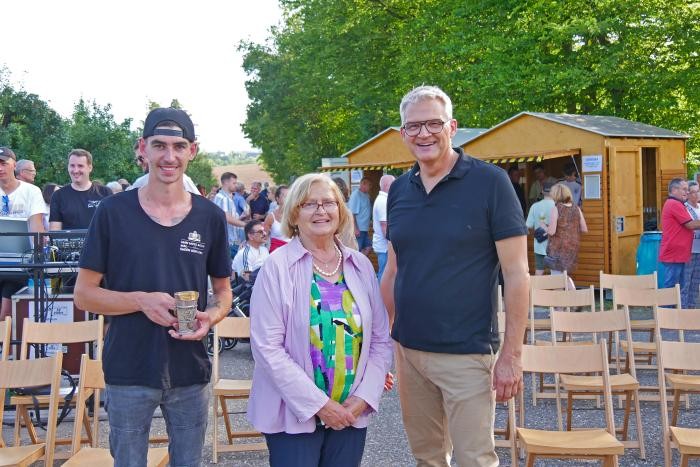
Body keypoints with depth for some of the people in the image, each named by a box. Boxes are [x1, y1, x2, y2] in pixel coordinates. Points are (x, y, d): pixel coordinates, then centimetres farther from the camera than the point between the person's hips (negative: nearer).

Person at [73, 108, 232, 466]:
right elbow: (83, 293, -3)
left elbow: (223, 291, 11)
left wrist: (210, 317, -12)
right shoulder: (113, 212, -6)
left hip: (191, 371, 2)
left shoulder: (209, 217, 2)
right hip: (128, 372, -2)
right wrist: (142, 300, -20)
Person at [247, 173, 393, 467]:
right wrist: (319, 404, -15)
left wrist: (363, 398, -5)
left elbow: (381, 339, 8)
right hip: (293, 416, -3)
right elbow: (267, 347, -13)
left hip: (351, 415, 4)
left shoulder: (361, 266, 5)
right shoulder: (277, 267, -8)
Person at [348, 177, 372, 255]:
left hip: (365, 229, 9)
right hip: (358, 229, -9)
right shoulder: (356, 195, -14)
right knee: (357, 250, -4)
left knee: (367, 248, 9)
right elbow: (352, 213, -18)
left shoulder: (366, 196, 13)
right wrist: (355, 229, -21)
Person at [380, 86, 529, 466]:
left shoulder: (489, 182, -9)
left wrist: (511, 354, -13)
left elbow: (516, 273, -10)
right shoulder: (399, 190, 6)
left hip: (467, 353, -5)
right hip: (409, 350, 5)